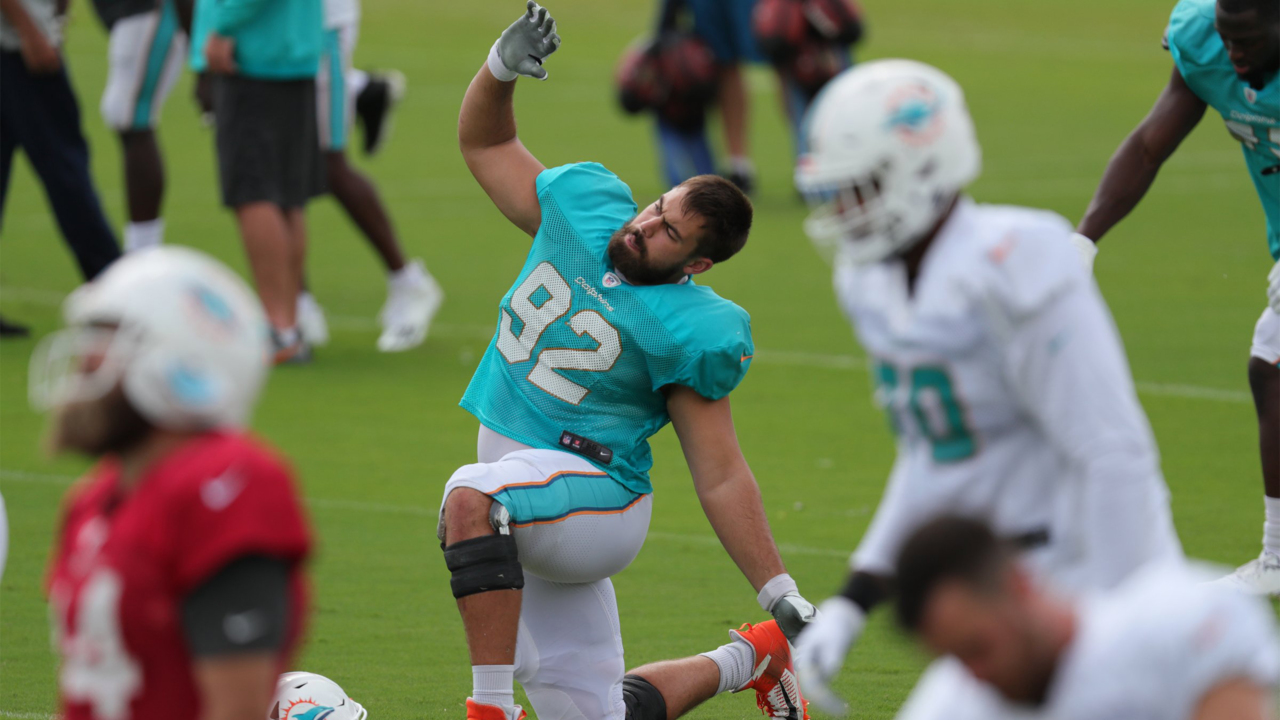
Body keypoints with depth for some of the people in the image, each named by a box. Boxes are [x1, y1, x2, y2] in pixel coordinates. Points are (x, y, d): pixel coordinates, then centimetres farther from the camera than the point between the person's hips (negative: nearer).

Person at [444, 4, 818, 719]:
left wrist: (782, 594, -13)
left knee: (471, 498, -40)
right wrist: (501, 68, -4)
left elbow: (721, 479, -10)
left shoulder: (690, 331, -14)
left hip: (592, 497, -7)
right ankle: (750, 660, 36)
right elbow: (486, 143, 16)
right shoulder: (586, 207, 2)